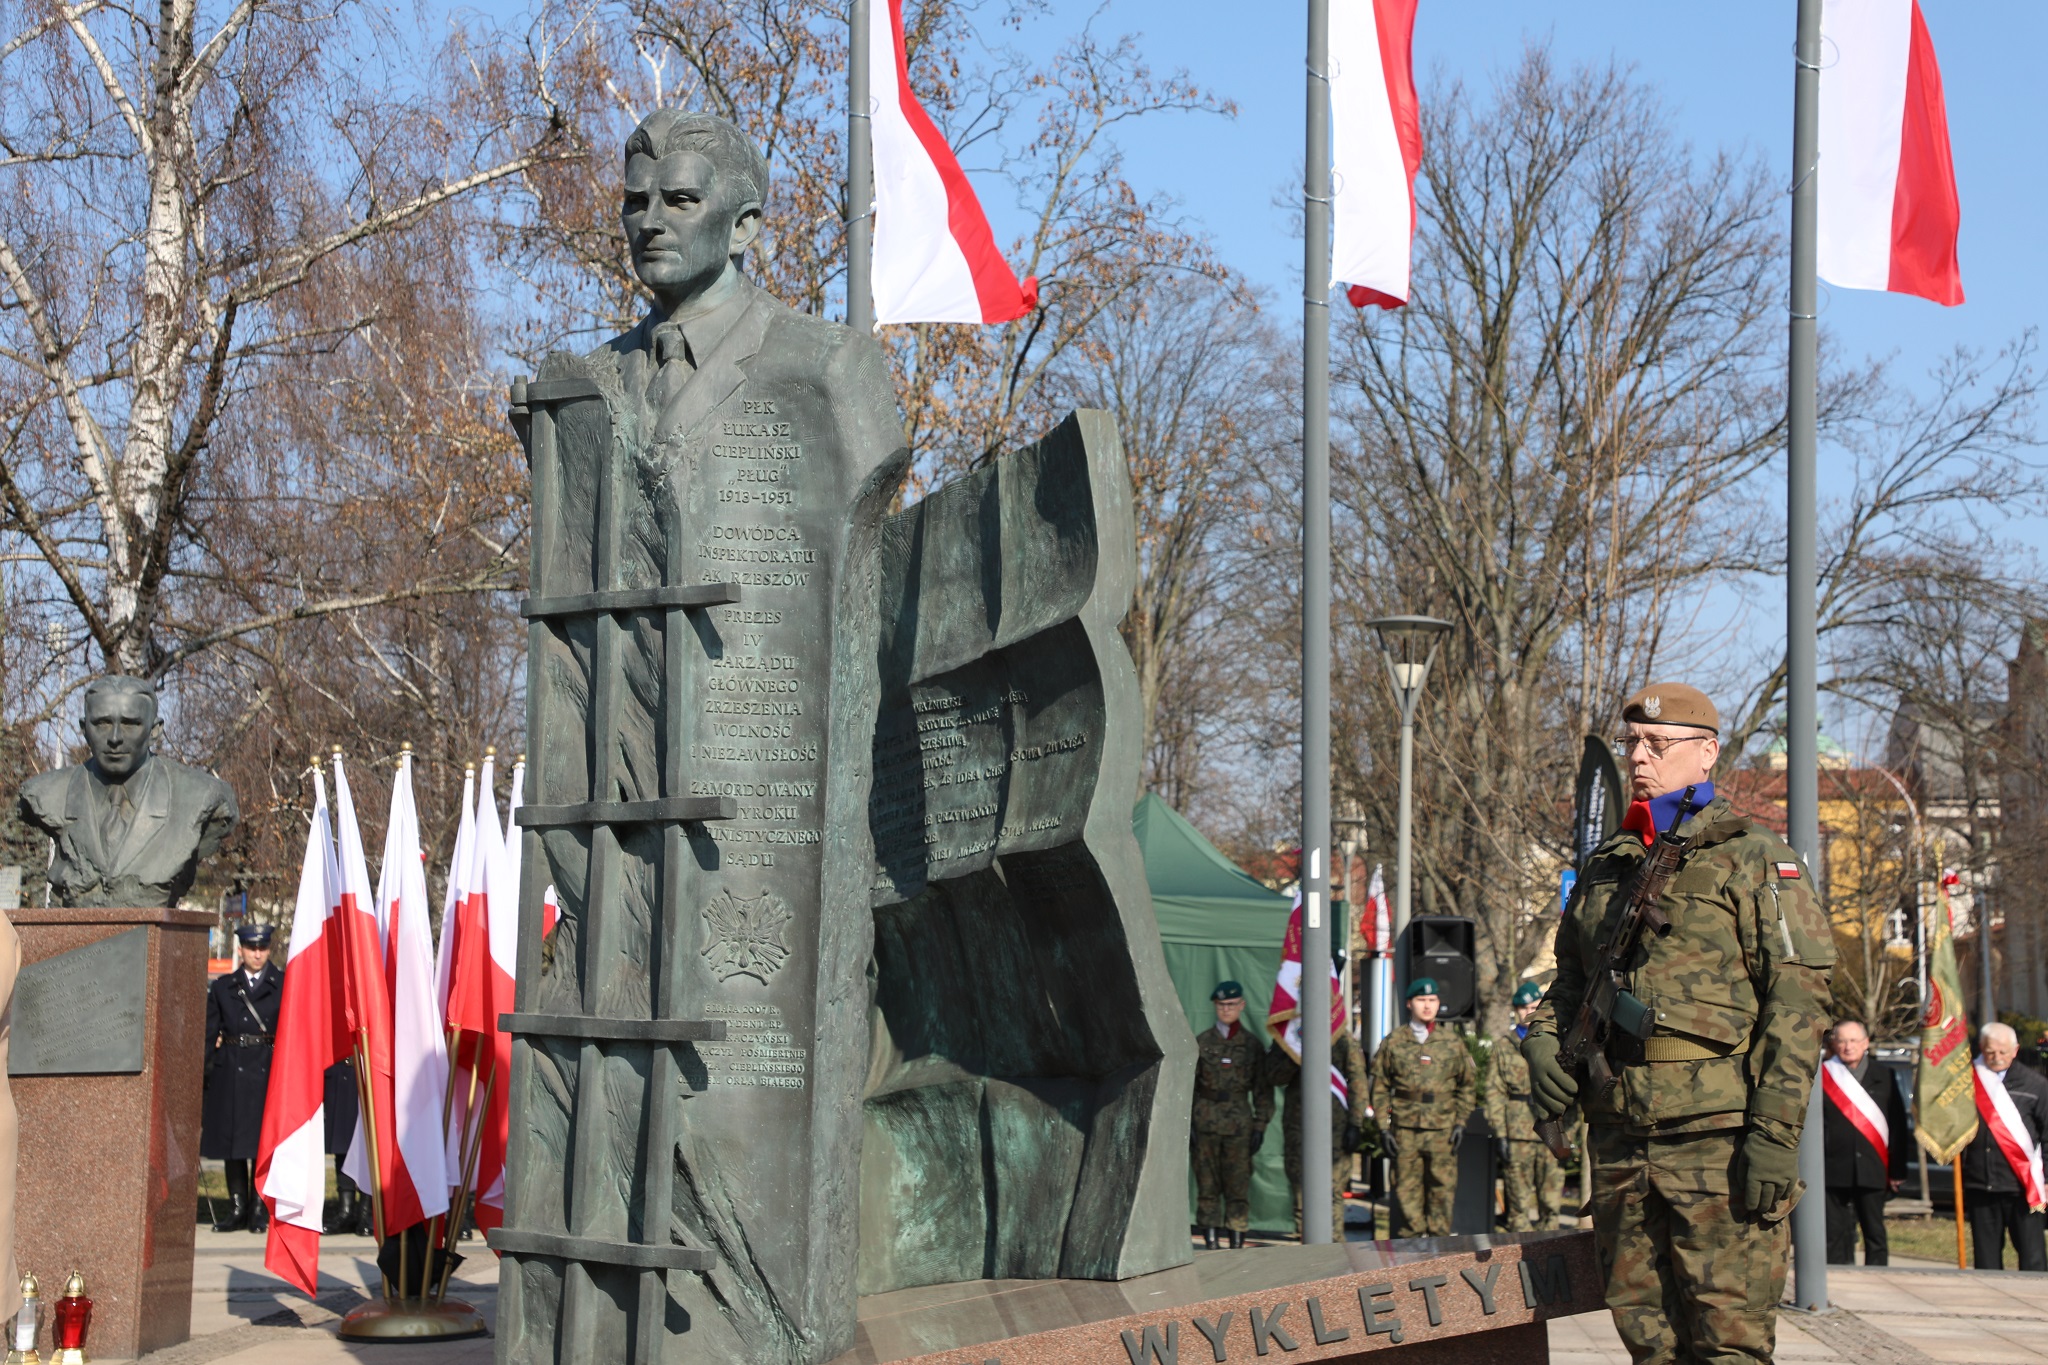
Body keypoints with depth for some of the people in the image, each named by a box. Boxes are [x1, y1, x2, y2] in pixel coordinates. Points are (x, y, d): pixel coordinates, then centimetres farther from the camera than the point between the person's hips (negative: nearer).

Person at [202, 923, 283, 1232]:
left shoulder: (284, 986, 5)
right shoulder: (223, 987, 11)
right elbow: (209, 1033, 9)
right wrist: (200, 1075, 1)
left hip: (268, 1071, -2)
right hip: (231, 1072, 2)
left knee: (262, 1143, -2)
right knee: (232, 1142, 4)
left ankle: (259, 1209, 5)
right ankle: (237, 1209, 11)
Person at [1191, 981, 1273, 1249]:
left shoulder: (1253, 1045, 6)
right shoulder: (1201, 1043, 7)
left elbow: (1263, 1090, 7)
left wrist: (1260, 1126, 0)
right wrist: (1188, 1123, -2)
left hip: (1239, 1122, -1)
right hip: (1206, 1120, 1)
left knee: (1238, 1185, -3)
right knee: (1207, 1183, 2)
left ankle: (1237, 1245, 2)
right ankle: (1210, 1243, 7)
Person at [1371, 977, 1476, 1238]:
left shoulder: (1452, 1042, 10)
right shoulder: (1392, 1042, 7)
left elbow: (1468, 1085, 15)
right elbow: (1380, 1087, 8)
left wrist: (1461, 1121, 5)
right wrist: (1384, 1127, 1)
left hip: (1443, 1129, 1)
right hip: (1405, 1130, 0)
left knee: (1442, 1189, 1)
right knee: (1407, 1189, 1)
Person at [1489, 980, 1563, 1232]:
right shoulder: (1503, 1046, 10)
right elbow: (1494, 1093, 5)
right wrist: (1499, 1133, -5)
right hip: (1517, 1133, -1)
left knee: (1551, 1199, 1)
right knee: (1520, 1202, 0)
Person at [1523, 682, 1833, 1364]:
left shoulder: (1754, 860, -2)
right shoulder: (1604, 868, 18)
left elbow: (1799, 996, -9)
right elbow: (1571, 978, 28)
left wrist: (1776, 1130, -17)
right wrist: (1543, 1039, 5)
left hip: (1720, 1139, -6)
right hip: (1619, 1140, 6)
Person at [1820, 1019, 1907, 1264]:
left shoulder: (1884, 1076, 9)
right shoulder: (1822, 1076, 2)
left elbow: (1898, 1125, 9)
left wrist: (1897, 1170, 4)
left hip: (1873, 1170, 2)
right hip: (1834, 1171, -2)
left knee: (1875, 1234, 6)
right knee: (1835, 1235, 1)